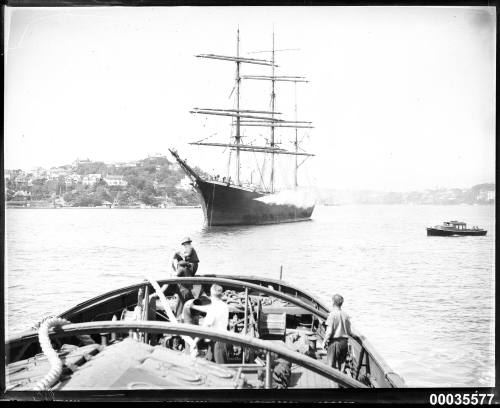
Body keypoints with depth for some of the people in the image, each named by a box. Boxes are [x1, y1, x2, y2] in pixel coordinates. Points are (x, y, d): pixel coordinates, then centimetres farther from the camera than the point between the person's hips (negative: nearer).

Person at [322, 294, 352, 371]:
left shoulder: (332, 314, -12)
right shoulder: (346, 315, 3)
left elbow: (329, 331, -15)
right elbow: (349, 331, 8)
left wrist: (324, 342, -4)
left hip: (335, 341, -5)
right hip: (344, 341, 5)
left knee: (331, 364, 2)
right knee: (340, 363, 18)